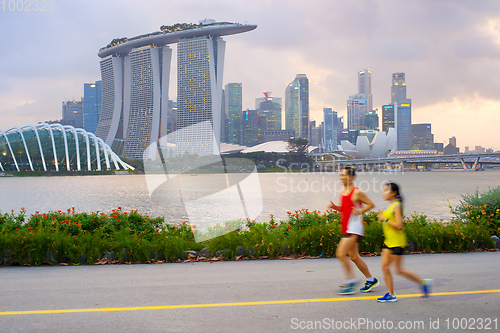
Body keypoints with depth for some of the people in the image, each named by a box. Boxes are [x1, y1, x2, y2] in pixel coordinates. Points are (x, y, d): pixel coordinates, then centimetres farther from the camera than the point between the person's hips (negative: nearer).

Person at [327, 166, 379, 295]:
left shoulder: (357, 192, -12)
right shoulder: (343, 192, 11)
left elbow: (371, 204, -6)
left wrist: (360, 211, -19)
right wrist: (335, 207, 6)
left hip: (354, 228, -9)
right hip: (346, 228, 9)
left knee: (341, 254, -13)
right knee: (354, 257, 14)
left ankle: (351, 281, -2)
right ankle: (371, 280, 26)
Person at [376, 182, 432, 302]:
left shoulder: (396, 206, -15)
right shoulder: (390, 206, 13)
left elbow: (399, 226, -22)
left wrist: (385, 219, -18)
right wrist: (382, 217, 9)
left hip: (397, 242, -9)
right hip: (388, 241, 9)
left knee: (399, 270, -1)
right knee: (385, 267, 2)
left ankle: (423, 283, 15)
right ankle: (390, 294, 7)